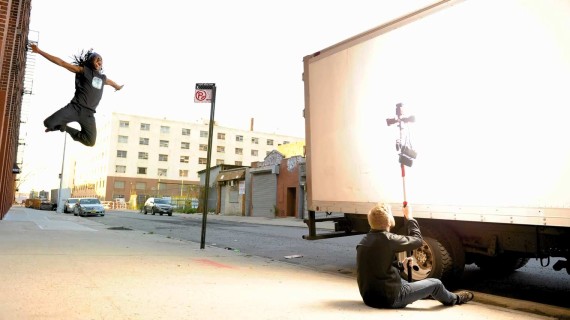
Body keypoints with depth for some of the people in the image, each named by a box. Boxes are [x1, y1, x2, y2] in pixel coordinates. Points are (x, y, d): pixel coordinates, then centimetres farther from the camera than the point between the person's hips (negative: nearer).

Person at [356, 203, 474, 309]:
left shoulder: (365, 239, 1)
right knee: (435, 283, 9)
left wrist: (400, 264, 11)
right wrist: (409, 217, 4)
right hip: (389, 298, -8)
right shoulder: (386, 239, -23)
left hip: (369, 296, 8)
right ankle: (454, 299, 41)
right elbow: (417, 240, -7)